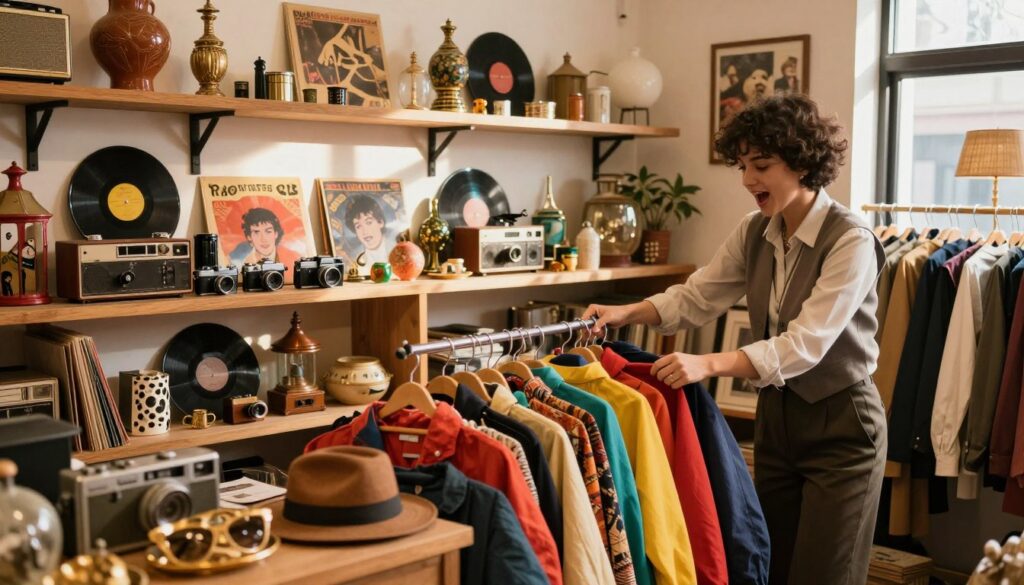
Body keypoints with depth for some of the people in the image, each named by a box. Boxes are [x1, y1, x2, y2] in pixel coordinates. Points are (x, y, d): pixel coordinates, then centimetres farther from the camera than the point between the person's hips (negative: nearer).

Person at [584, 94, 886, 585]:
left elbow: (806, 343, -28)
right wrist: (627, 313, -14)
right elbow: (696, 297, 3)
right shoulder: (754, 233, 2)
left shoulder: (850, 241, -19)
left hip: (839, 425, -6)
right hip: (775, 416, 7)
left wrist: (709, 365, -37)